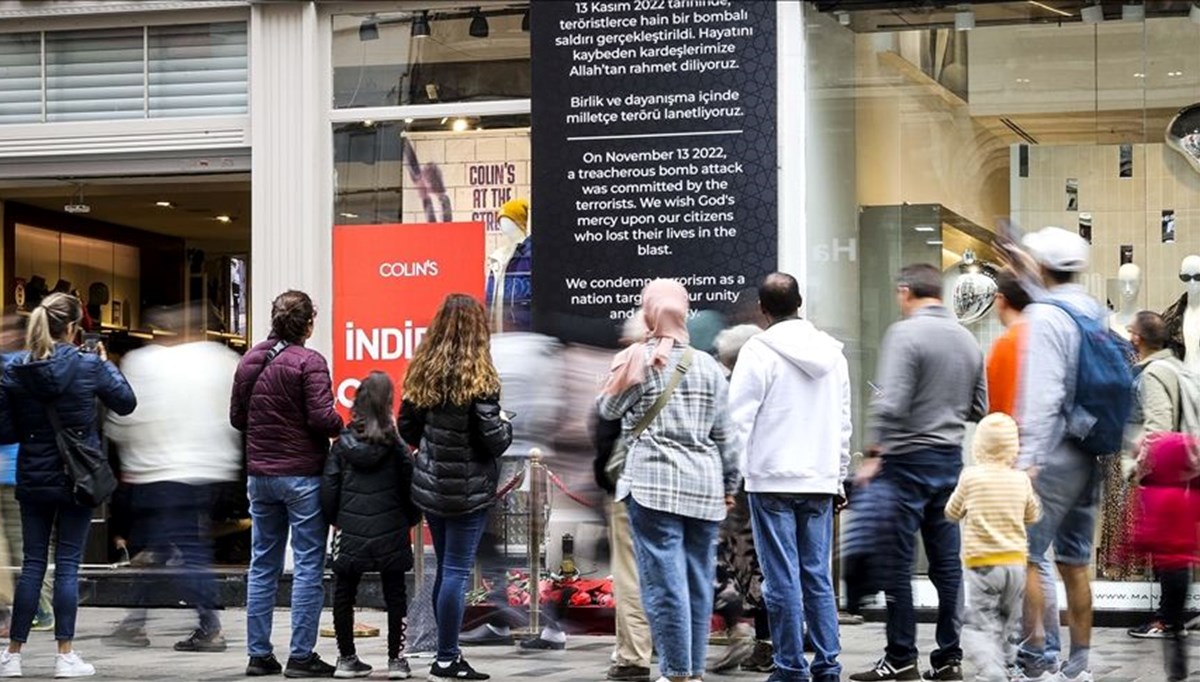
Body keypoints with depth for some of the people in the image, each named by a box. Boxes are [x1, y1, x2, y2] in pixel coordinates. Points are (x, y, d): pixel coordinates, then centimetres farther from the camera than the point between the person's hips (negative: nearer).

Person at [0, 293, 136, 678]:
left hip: (33, 480, 2)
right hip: (77, 480, -2)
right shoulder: (88, 366, -11)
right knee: (68, 564, 4)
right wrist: (106, 363, 13)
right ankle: (65, 656, 5)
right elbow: (126, 403, 3)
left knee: (32, 564, 9)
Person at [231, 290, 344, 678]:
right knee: (308, 566, 0)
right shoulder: (309, 362, -13)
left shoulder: (250, 361, 7)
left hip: (260, 475, 6)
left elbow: (236, 418, 13)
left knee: (263, 565, 12)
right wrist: (344, 427, 0)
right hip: (302, 475, -6)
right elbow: (323, 419, -19)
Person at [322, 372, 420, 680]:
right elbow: (409, 487, -4)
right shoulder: (396, 444, -6)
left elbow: (328, 490, 0)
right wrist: (411, 519, 13)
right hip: (390, 533, -1)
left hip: (350, 534, 1)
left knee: (344, 595, 12)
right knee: (395, 595, 8)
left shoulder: (343, 443, -1)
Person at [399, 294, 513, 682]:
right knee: (457, 571, -1)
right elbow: (494, 440, -17)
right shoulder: (478, 376, -15)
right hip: (468, 490, -6)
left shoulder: (423, 372, 3)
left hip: (430, 486, 6)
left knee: (446, 568, 15)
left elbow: (407, 430, 9)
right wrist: (506, 425, 3)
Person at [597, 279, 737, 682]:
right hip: (704, 485, 4)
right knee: (698, 579, 9)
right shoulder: (707, 366, 8)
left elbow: (608, 408, 10)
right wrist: (729, 484, 20)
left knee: (664, 581, -5)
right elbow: (724, 434, 11)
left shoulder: (636, 359, -4)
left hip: (653, 482, -4)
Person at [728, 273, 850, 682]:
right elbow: (844, 422, 16)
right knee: (819, 578, 9)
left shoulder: (760, 351, -8)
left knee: (782, 581, -2)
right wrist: (838, 477, 22)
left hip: (772, 482, -5)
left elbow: (739, 417, -10)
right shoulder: (832, 352, 11)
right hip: (820, 481, 5)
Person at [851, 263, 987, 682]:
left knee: (897, 562, -1)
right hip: (951, 459, 7)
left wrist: (873, 454, -13)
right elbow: (980, 408, 14)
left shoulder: (906, 333, -11)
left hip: (907, 459, -7)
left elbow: (890, 402, -19)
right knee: (947, 562, 9)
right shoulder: (966, 339, 10)